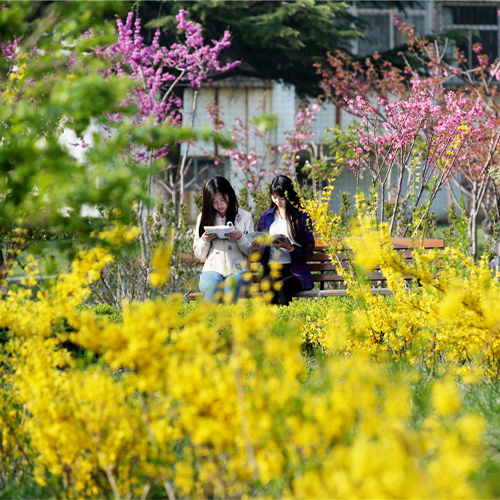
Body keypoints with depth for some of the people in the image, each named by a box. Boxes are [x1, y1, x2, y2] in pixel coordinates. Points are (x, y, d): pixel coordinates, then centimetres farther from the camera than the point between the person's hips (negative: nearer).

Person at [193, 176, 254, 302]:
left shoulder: (245, 216, 7)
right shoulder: (204, 218, 12)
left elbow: (252, 252, 6)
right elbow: (199, 255, 15)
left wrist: (240, 237, -13)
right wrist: (205, 240, -6)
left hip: (237, 272, -1)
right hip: (212, 270, 1)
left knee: (231, 284, -36)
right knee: (213, 285, -35)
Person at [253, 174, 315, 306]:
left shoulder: (302, 216, 7)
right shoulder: (266, 217, 16)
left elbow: (309, 249, 4)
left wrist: (291, 248, -15)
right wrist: (256, 249, -7)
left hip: (295, 271, -2)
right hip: (272, 270, 2)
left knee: (282, 286, -36)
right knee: (267, 283, -34)